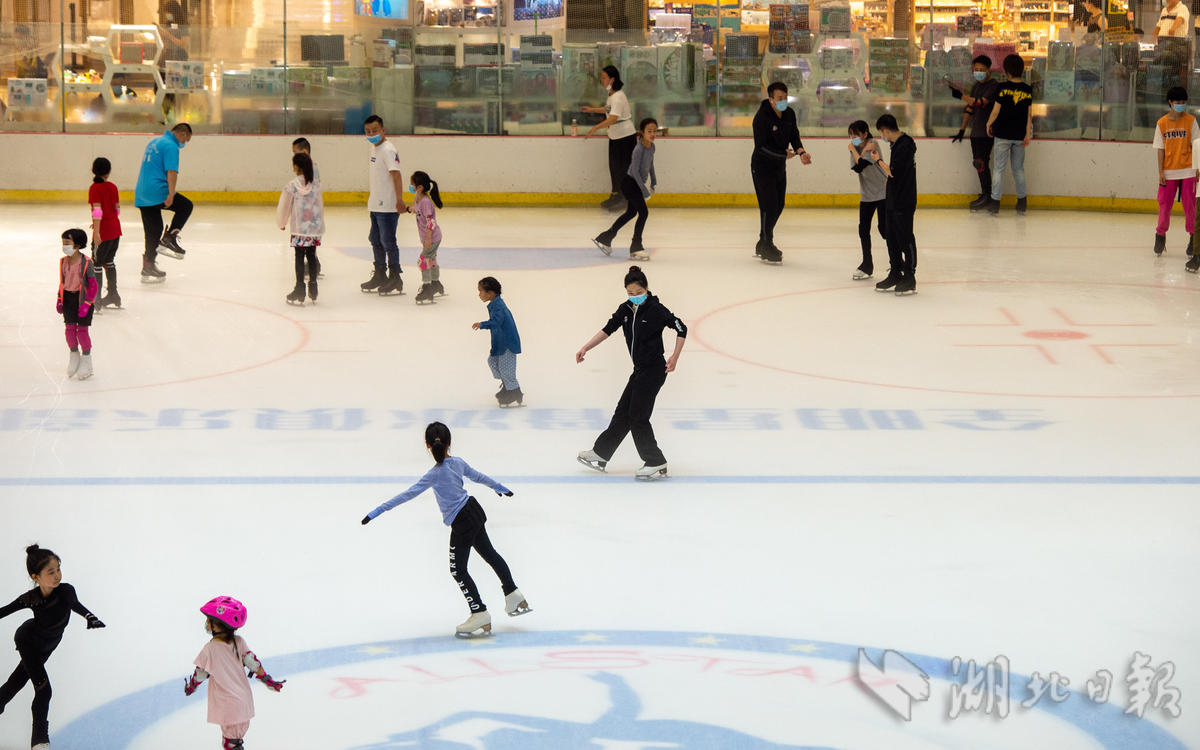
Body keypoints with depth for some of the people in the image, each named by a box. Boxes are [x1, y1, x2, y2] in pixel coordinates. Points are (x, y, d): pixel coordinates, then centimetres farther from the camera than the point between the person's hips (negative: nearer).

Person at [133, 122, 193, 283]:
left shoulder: (154, 142, 22)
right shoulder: (171, 146, -9)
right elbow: (171, 171, -20)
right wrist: (171, 194, -25)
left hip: (141, 195, 9)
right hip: (157, 191, -9)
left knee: (153, 230, 13)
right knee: (185, 205, 8)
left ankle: (148, 267, 13)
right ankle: (169, 239, -2)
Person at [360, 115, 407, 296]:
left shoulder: (388, 150, -16)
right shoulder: (374, 148, 13)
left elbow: (396, 174, -25)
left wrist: (399, 200, -32)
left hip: (388, 206, -10)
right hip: (376, 205, 10)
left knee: (388, 241, -6)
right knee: (375, 240, 18)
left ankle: (395, 278, 2)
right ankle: (380, 275, 30)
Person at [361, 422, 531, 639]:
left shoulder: (436, 473, -22)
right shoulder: (457, 462, -1)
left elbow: (410, 493, -25)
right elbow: (479, 477, 16)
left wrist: (380, 510, -24)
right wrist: (499, 487, 37)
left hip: (462, 523, -8)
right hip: (475, 511, 8)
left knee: (458, 570, 4)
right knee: (489, 553, 24)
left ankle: (480, 615, 6)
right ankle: (514, 596, 37)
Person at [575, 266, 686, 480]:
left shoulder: (656, 309, -15)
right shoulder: (626, 309, 6)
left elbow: (681, 329, -15)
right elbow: (608, 330, 7)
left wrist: (675, 357, -20)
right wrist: (585, 348, -2)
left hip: (654, 370, -7)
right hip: (640, 370, 7)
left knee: (638, 416, -7)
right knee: (623, 412, 14)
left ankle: (656, 464, 0)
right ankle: (600, 454, 22)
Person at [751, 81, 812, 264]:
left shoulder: (789, 114, 0)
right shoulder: (762, 117, -22)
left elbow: (794, 136, 7)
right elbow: (761, 147, -24)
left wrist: (801, 152, -13)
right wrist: (784, 155, -23)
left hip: (780, 167, 8)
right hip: (762, 167, -8)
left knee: (778, 205, 13)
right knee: (769, 205, -11)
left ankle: (763, 244, 26)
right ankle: (767, 247, 1)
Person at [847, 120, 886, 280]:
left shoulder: (872, 144, -13)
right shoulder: (857, 147, 6)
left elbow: (860, 165, -25)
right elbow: (855, 167, -12)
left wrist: (853, 149, -13)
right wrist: (864, 151, -19)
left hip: (882, 192, -7)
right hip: (866, 194, 7)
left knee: (884, 229, -8)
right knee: (863, 229, 6)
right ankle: (867, 265, 16)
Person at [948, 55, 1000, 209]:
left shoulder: (994, 85, -11)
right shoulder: (976, 86, 16)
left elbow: (982, 103, -25)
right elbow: (969, 108, 20)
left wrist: (961, 96, -27)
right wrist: (962, 130, 19)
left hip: (987, 132, -9)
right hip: (975, 131, 9)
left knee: (981, 162, -12)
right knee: (977, 162, 9)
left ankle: (987, 195, -7)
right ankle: (984, 195, 15)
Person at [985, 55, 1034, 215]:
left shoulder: (1003, 88, -11)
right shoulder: (1028, 90, 0)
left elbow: (996, 110, -8)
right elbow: (1029, 113, 2)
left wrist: (989, 124, 8)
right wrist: (1028, 134, 8)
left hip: (1003, 134, -3)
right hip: (1020, 135, 3)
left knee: (999, 168, 1)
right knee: (1019, 168, 14)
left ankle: (995, 202, -2)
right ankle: (1021, 202, 18)